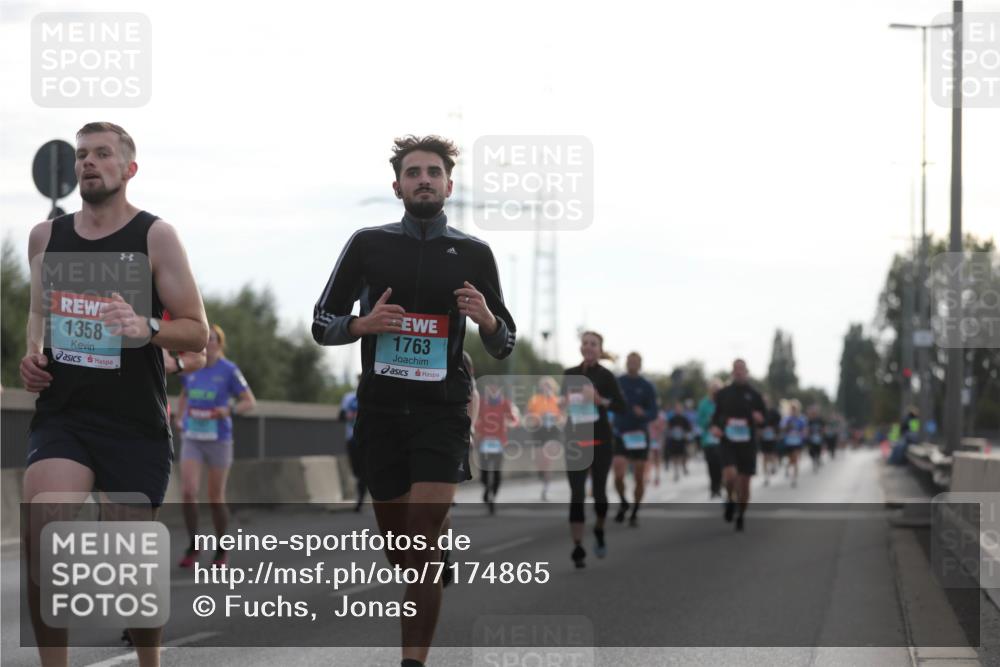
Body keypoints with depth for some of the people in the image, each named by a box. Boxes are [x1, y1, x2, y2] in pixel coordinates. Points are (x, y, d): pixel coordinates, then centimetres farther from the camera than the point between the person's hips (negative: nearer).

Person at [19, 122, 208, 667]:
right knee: (40, 538, -22)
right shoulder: (46, 236, 10)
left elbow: (197, 332, -2)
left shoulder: (155, 237, -1)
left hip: (134, 423, -2)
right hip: (60, 416, 2)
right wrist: (32, 355, 5)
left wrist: (147, 329, -22)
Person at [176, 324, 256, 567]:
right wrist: (180, 418, 9)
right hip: (192, 439, 3)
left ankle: (221, 550, 24)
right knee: (188, 491, -14)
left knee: (216, 498, 5)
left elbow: (250, 402, -5)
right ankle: (193, 545, 3)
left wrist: (229, 411, -22)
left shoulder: (229, 370, -8)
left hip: (219, 440, -3)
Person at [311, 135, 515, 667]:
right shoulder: (368, 244, 5)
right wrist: (363, 324, -12)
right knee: (396, 540, 11)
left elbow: (504, 347, 11)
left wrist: (487, 320, -12)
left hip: (442, 410, -2)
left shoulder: (474, 254, 5)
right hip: (380, 409, 2)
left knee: (423, 544, -13)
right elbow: (321, 324, 8)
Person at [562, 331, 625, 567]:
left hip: (600, 439, -2)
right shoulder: (569, 375, 7)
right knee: (576, 494, -7)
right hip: (575, 439, 2)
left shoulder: (605, 376, -3)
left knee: (599, 490, 6)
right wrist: (564, 403, -4)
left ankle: (599, 530, 36)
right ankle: (577, 547, -8)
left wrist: (600, 400, -23)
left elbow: (620, 405, -8)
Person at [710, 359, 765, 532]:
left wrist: (759, 418, -14)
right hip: (728, 441, -1)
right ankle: (730, 500, 9)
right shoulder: (723, 393, 6)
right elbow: (716, 415, 15)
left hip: (747, 443, 1)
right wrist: (715, 427, -5)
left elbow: (763, 419, 9)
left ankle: (740, 516, 21)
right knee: (730, 474, -22)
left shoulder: (754, 395, 5)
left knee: (744, 482, 3)